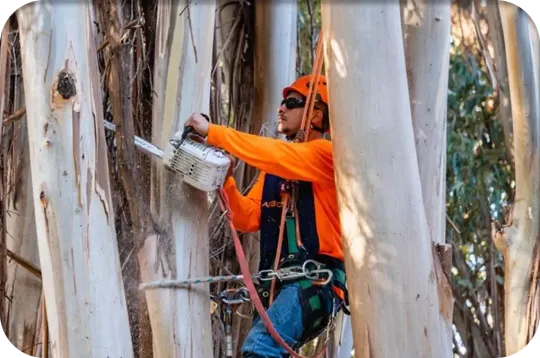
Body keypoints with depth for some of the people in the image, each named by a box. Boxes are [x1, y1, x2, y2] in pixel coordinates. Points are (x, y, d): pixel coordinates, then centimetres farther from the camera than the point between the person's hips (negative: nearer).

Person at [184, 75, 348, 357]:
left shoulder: (325, 155, -2)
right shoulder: (273, 168, 21)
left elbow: (275, 154, -17)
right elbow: (248, 218, 14)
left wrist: (211, 132, -16)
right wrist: (224, 179, -2)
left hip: (316, 280, -9)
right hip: (276, 284, 9)